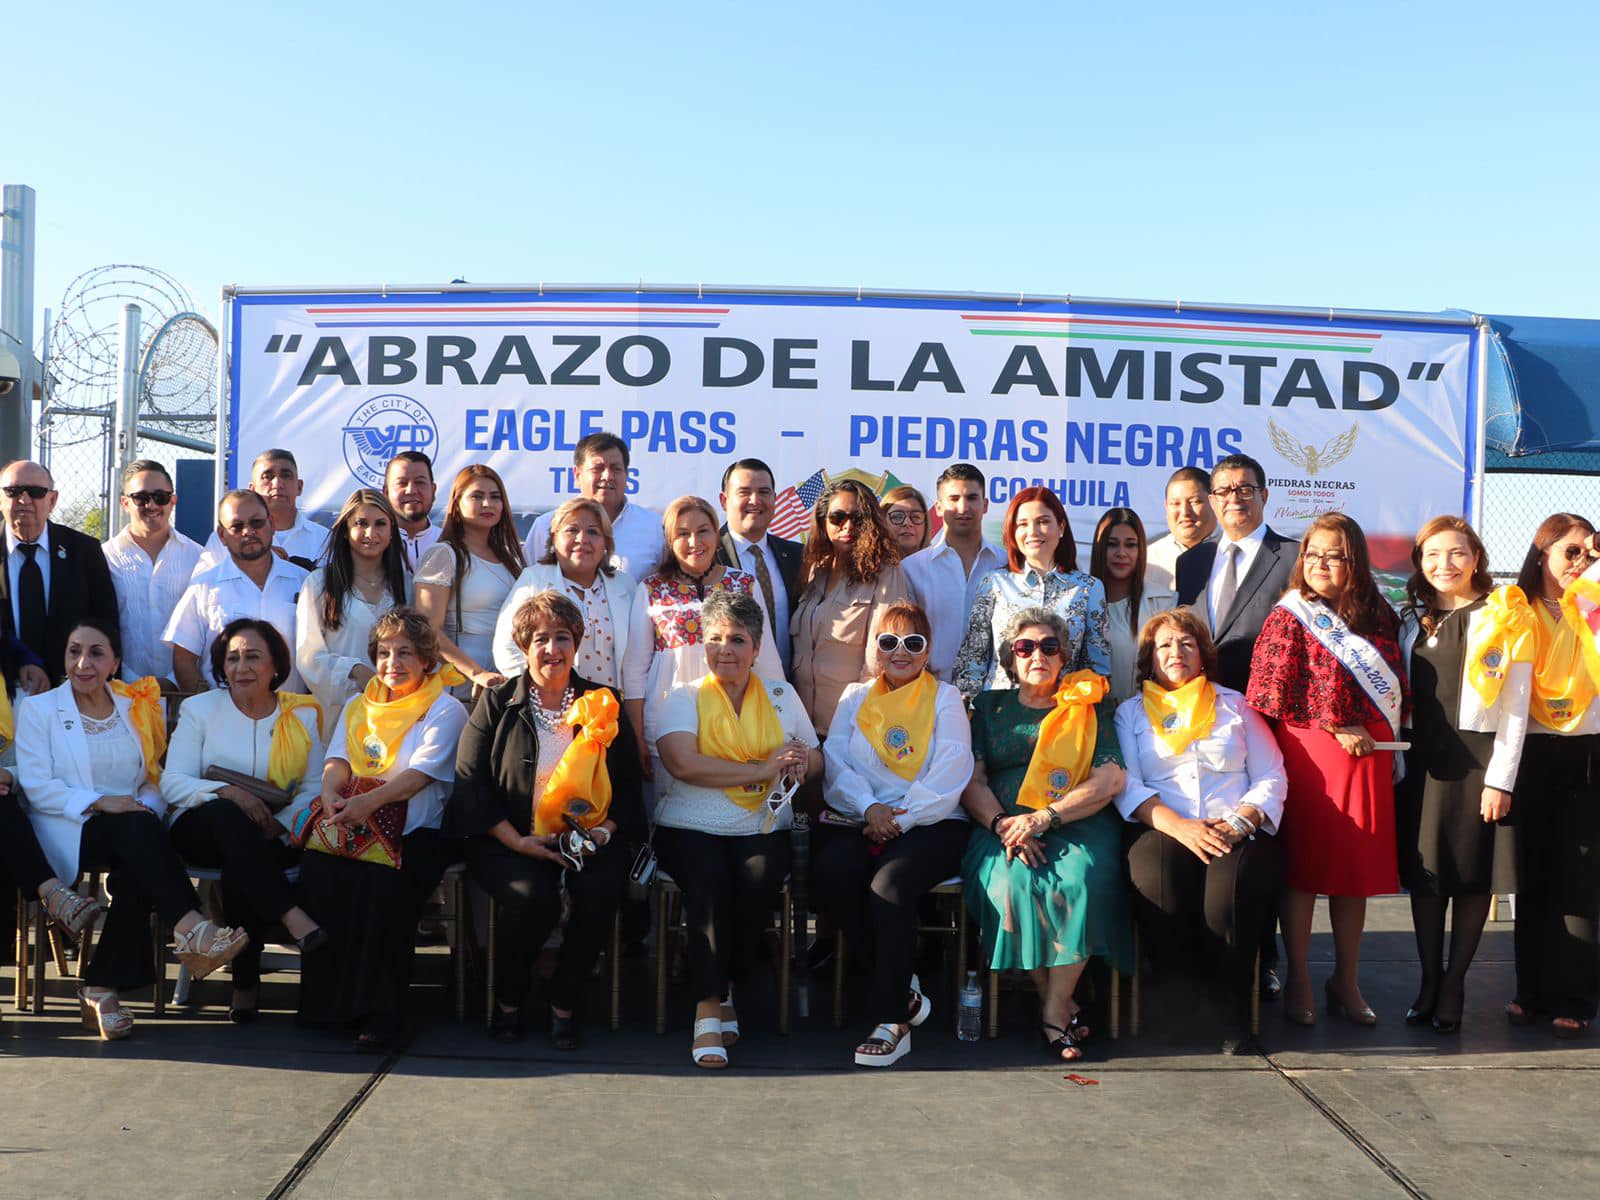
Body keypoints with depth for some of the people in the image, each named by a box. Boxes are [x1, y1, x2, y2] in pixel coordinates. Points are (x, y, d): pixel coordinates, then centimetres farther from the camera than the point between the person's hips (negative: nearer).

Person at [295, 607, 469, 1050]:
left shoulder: (446, 710, 5)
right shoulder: (358, 706, 24)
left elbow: (421, 772, -10)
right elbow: (338, 759, 9)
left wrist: (370, 800, -27)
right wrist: (332, 793, -15)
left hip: (416, 831, -4)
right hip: (353, 826, 4)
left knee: (383, 884, -33)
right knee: (319, 870, -27)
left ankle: (381, 1010, -23)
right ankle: (327, 999, -16)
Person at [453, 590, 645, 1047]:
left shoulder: (603, 705, 13)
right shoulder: (496, 703, 8)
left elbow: (628, 786, 11)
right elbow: (470, 784, 0)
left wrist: (605, 830, -9)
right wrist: (518, 842, -13)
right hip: (509, 841, -1)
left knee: (601, 890, -29)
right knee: (533, 896, -31)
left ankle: (564, 1004, -7)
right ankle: (508, 1002, -2)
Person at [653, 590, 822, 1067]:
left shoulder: (781, 695, 17)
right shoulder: (685, 697, 7)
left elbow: (816, 760, 16)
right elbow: (681, 762, -13)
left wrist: (802, 763, -9)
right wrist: (762, 769, -13)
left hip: (762, 829, 2)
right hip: (690, 828, -2)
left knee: (761, 879, -29)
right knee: (708, 879, -32)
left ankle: (722, 989, -8)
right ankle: (709, 1009, -24)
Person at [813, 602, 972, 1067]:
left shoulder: (945, 698, 11)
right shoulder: (855, 698, 21)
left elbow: (951, 772, -3)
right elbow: (834, 761, 6)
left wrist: (900, 818, -13)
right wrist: (868, 808, -12)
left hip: (932, 821, -3)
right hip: (862, 821, 3)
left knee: (890, 882, -33)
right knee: (831, 870, -29)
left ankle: (892, 1020, -24)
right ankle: (903, 988, -15)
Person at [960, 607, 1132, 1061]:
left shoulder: (1090, 707, 15)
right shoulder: (990, 707, 19)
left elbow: (1110, 780, 2)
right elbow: (971, 780, 9)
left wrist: (1045, 817, -11)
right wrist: (1002, 825, -12)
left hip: (1078, 825, -1)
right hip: (1003, 826, 1)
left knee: (1082, 879, -33)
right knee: (1012, 882, -32)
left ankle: (1055, 1011, -20)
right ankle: (1062, 1004, -15)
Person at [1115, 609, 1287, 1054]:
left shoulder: (1233, 705, 23)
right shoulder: (1131, 712, 20)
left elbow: (1272, 779, 13)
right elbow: (1127, 786, 4)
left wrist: (1240, 821, -8)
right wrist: (1179, 826, -14)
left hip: (1236, 832, 1)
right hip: (1164, 830, 0)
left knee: (1235, 878, -35)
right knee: (1157, 875, -36)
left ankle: (1234, 1011, -19)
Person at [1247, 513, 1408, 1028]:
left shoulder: (1377, 619, 11)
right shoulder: (1288, 618, -3)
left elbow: (1396, 687, 16)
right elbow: (1273, 698, -9)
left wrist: (1387, 736, 0)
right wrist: (1336, 729, -12)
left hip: (1367, 756, 4)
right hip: (1307, 754, -4)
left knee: (1357, 868, 9)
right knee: (1301, 867, 2)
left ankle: (1346, 981, 20)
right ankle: (1297, 981, 13)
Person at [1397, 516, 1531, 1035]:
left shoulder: (1507, 619, -3)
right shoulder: (1413, 620, 10)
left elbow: (1516, 708, -6)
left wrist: (1501, 779, -11)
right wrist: (1397, 763, 4)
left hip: (1481, 758, -4)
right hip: (1423, 759, 4)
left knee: (1474, 875, 2)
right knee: (1425, 872, 6)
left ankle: (1454, 984, 14)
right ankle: (1428, 980, 18)